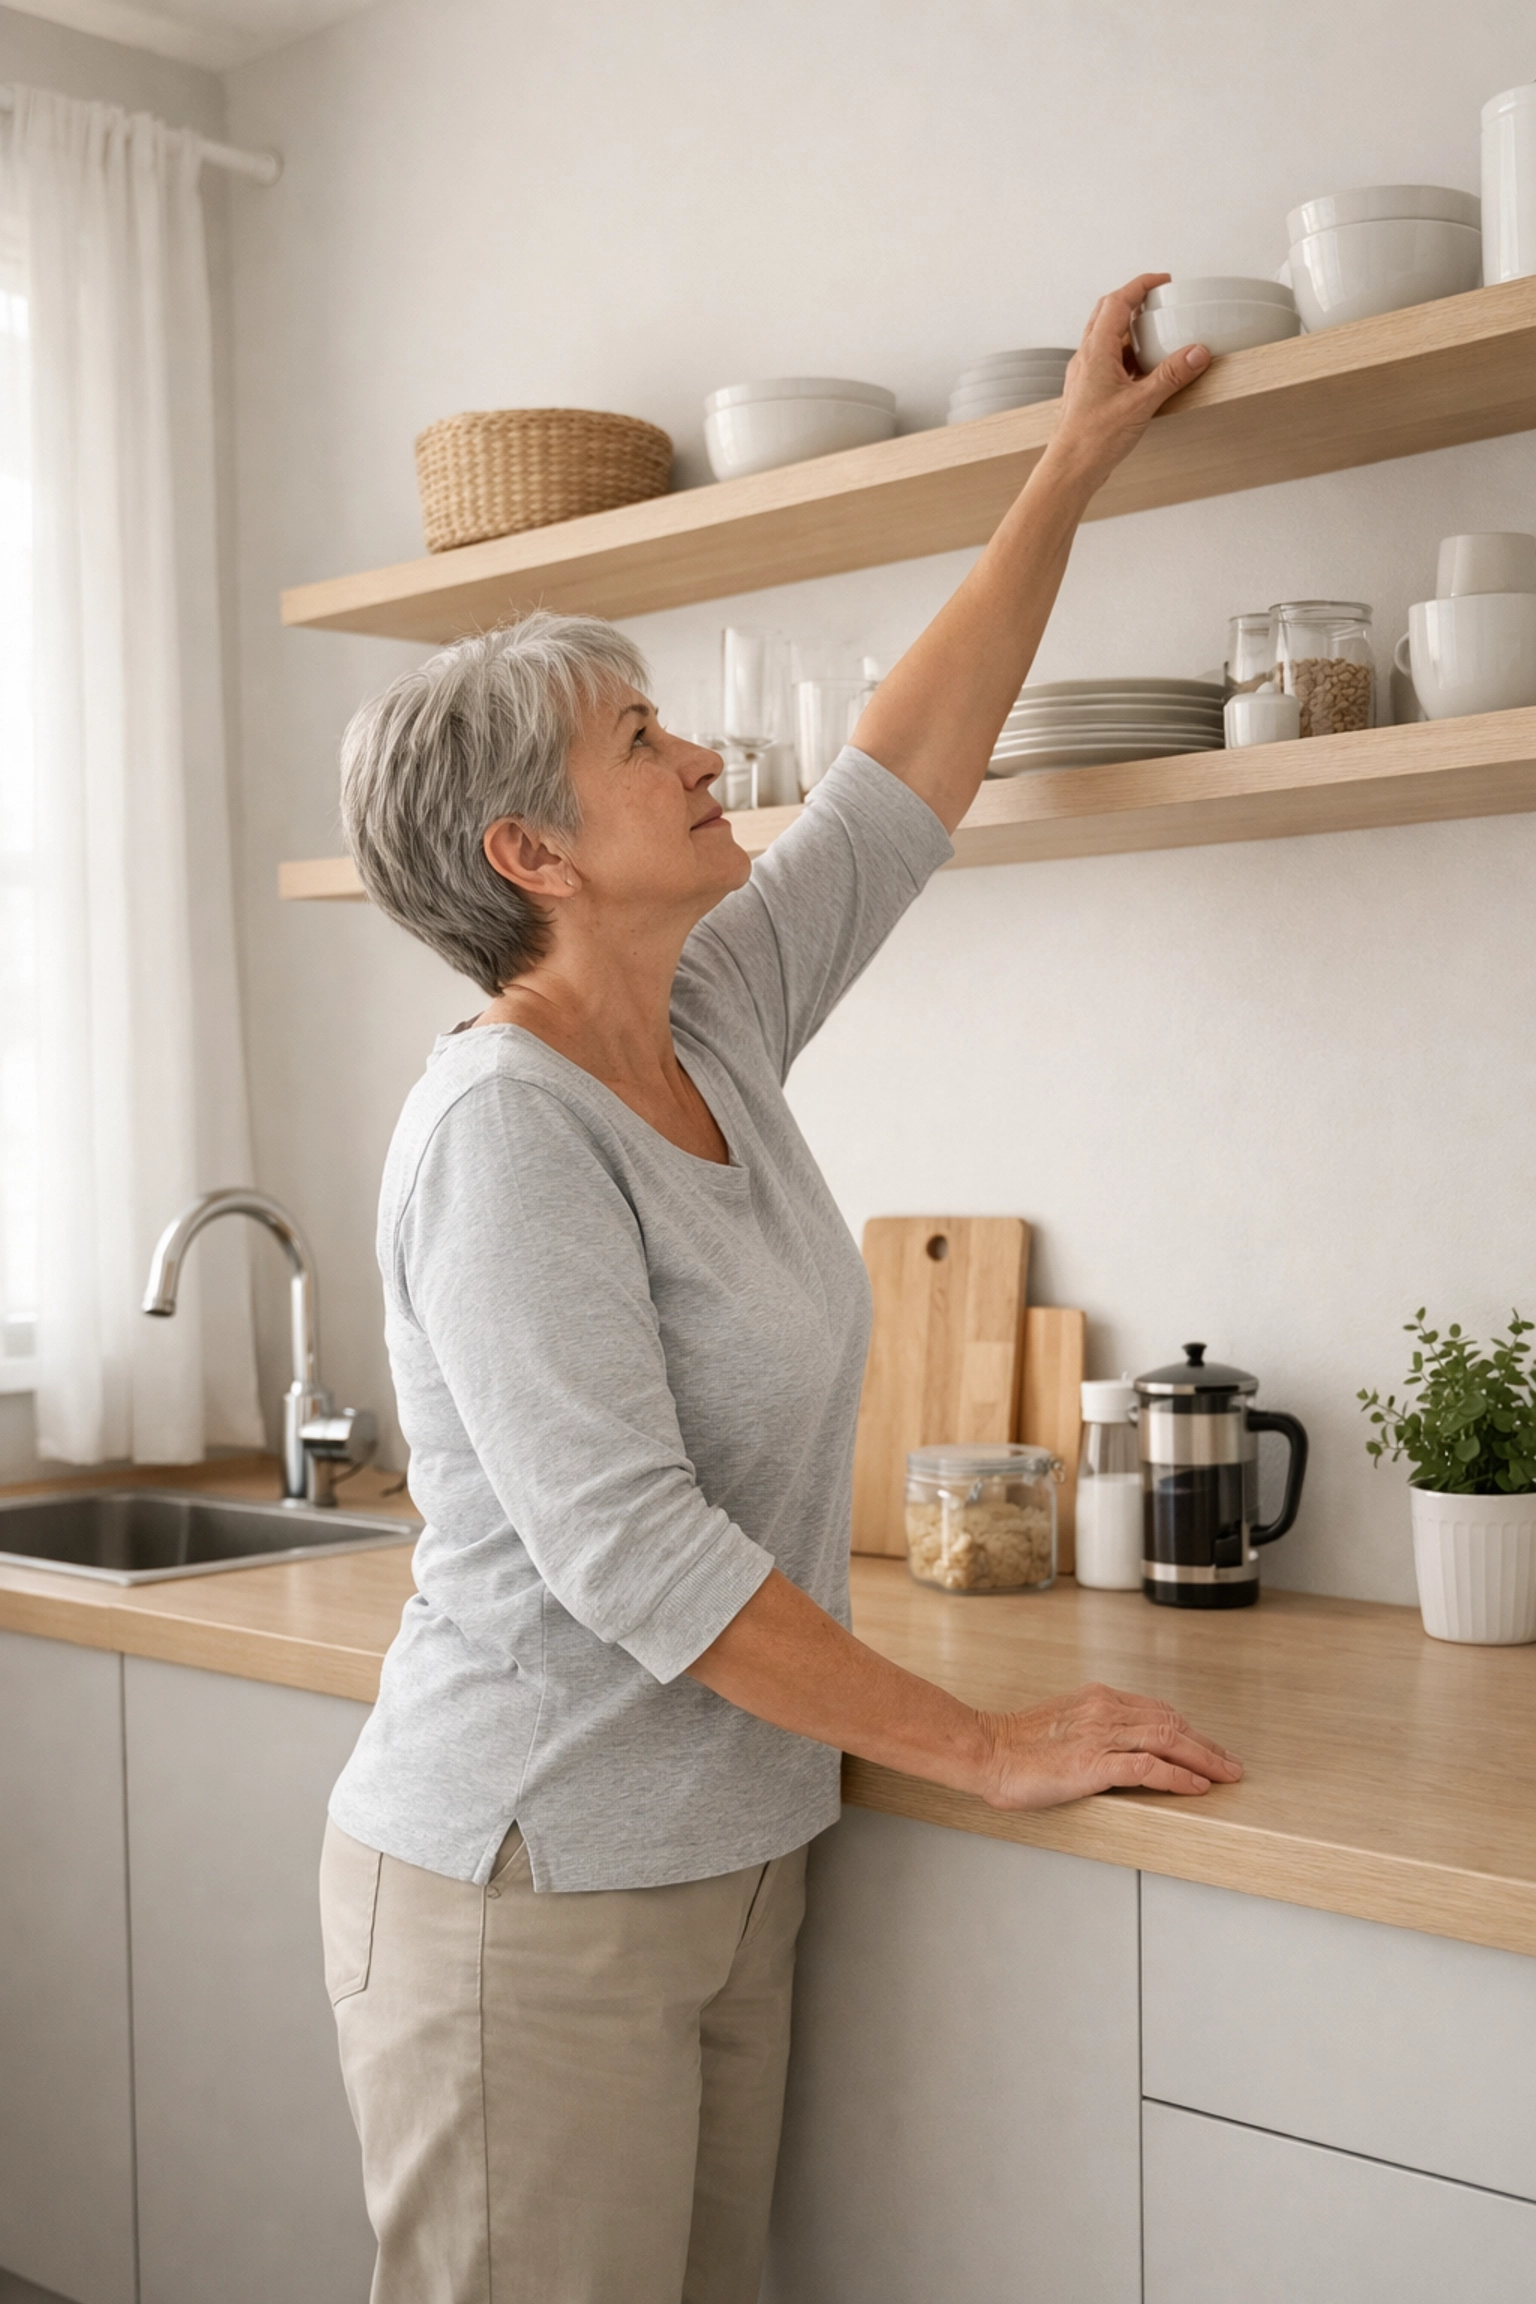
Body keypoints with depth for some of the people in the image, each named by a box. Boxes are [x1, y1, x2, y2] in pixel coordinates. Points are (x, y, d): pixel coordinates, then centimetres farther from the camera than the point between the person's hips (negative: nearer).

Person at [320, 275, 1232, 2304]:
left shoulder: (710, 1028, 5)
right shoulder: (503, 1130, -19)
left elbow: (905, 772, 14)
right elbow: (628, 1549, -24)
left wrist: (1071, 469, 18)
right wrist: (985, 1746, -18)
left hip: (726, 1865, 8)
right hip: (535, 1894, -8)